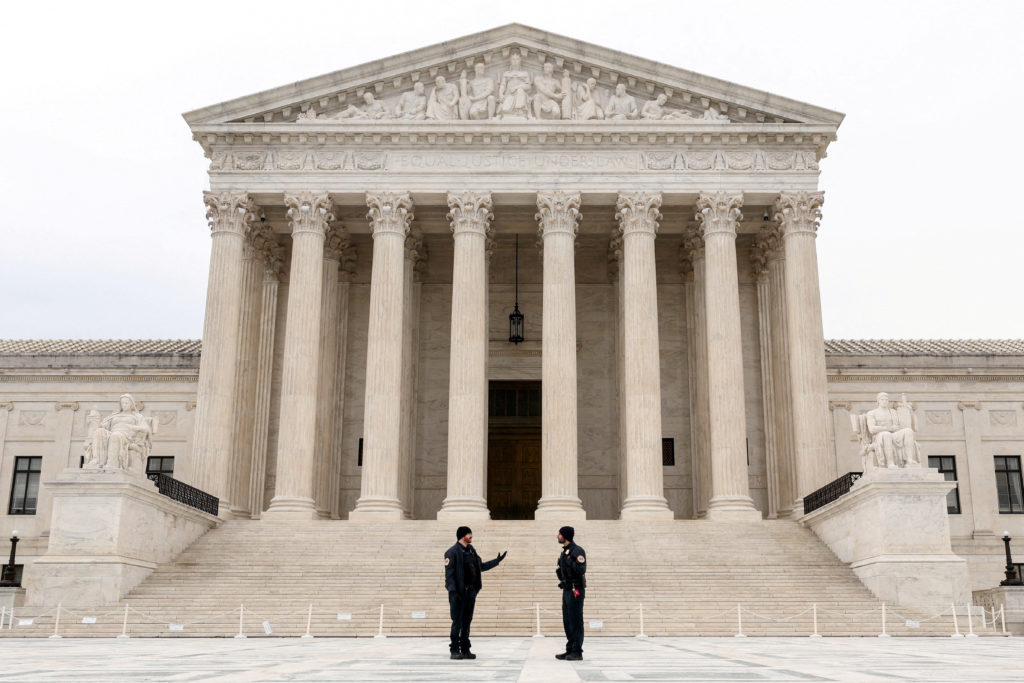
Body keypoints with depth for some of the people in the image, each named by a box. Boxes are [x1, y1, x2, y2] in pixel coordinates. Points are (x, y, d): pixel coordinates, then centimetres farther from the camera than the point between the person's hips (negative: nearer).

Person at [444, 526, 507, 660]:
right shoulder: (452, 552, -8)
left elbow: (481, 567, 26)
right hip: (459, 593, -7)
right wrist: (452, 591, -21)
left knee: (467, 622, 10)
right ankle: (455, 650, 3)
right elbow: (449, 574, -12)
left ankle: (465, 650, 15)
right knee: (457, 622, -4)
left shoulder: (471, 550, 15)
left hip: (471, 592, 7)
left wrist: (497, 561, 27)